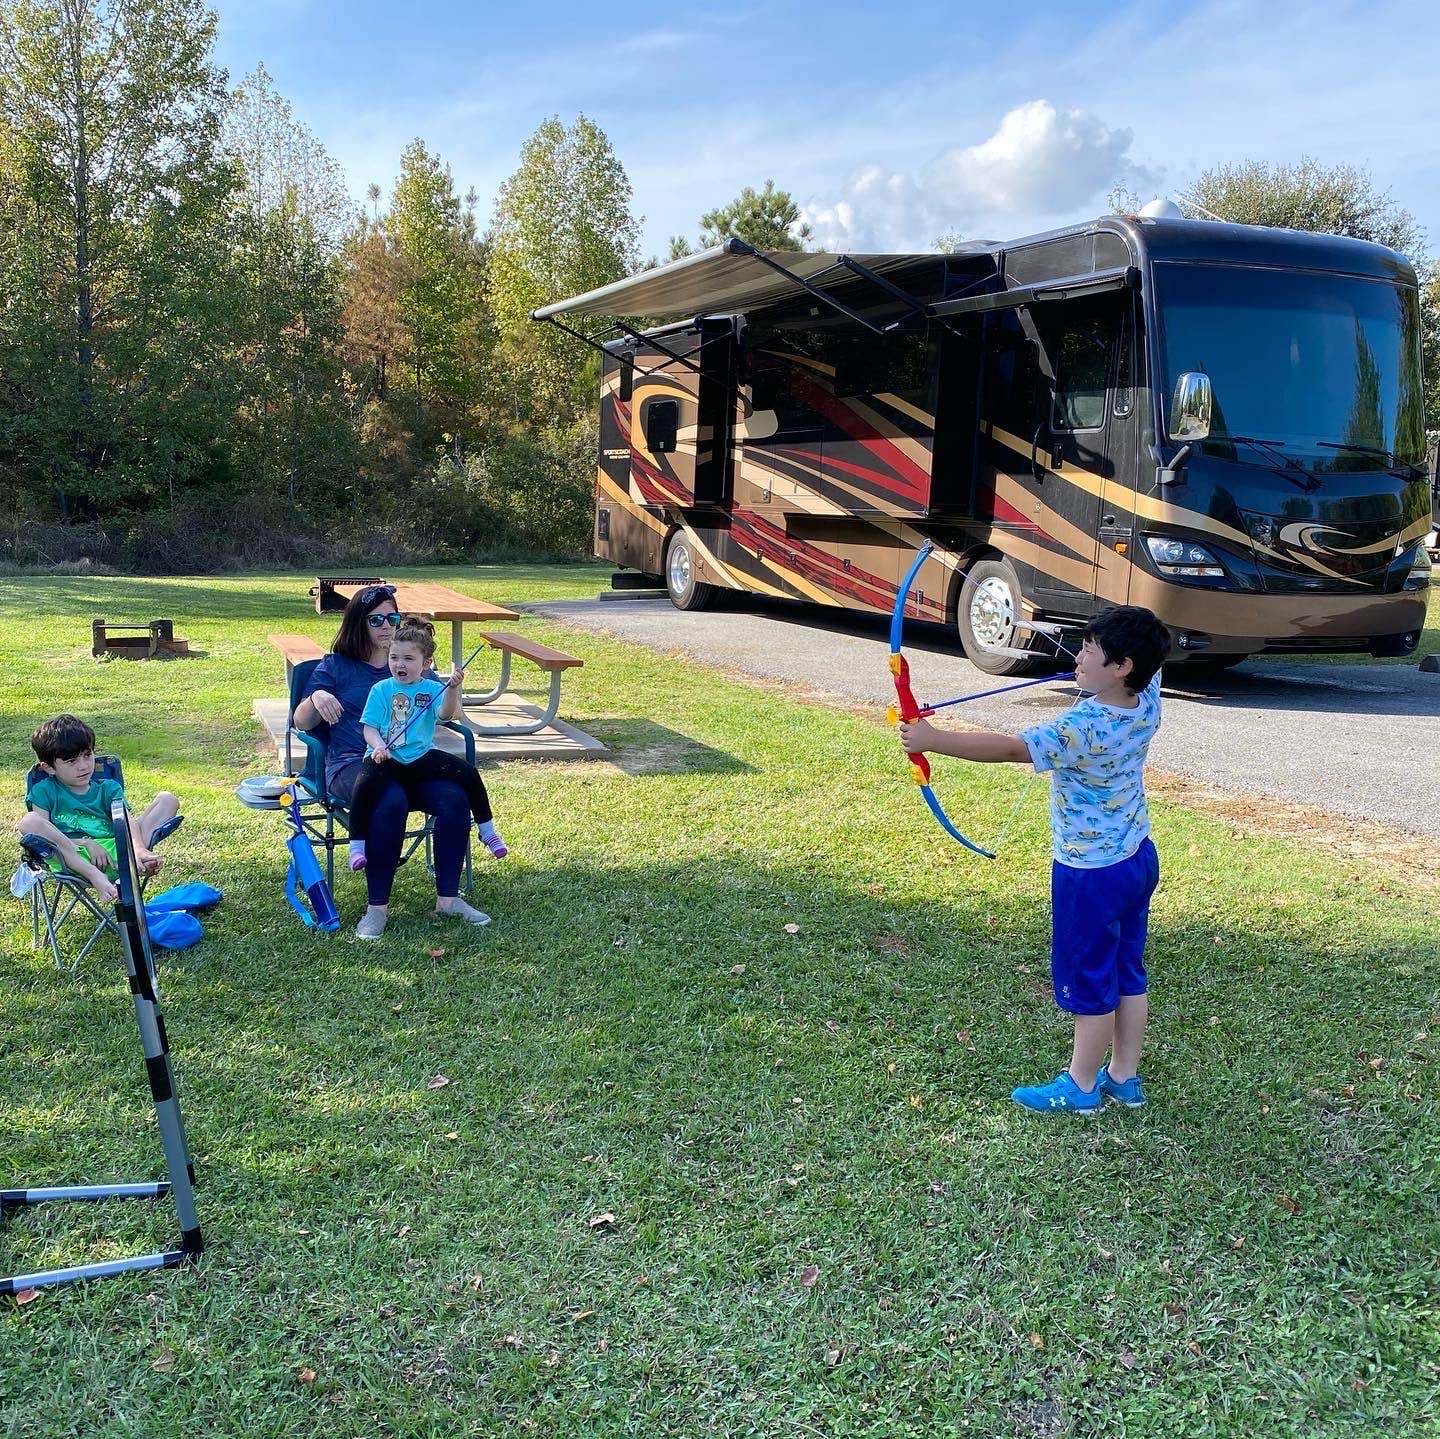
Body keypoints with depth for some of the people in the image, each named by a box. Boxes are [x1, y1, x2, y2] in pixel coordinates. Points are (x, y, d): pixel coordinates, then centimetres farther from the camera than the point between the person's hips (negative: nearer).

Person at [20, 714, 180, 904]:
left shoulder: (108, 789, 22)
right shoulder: (43, 791, 15)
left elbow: (126, 821, 2)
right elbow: (46, 837, -1)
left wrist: (138, 849, -21)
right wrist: (86, 843, -15)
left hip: (116, 850, 2)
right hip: (74, 858, -2)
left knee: (167, 799, -3)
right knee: (29, 822, -26)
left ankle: (138, 861, -32)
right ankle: (95, 876, -39)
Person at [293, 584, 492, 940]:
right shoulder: (335, 666, 11)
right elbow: (301, 723, 7)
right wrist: (315, 698, -14)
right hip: (352, 763, -3)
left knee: (455, 797, -27)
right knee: (391, 801, -37)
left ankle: (448, 898, -15)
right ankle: (377, 906, -26)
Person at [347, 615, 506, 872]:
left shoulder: (432, 689, 4)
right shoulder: (381, 690, 4)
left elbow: (445, 714, -16)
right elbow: (370, 728, 1)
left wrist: (452, 689, -34)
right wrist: (379, 746, -20)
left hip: (421, 757, 2)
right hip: (385, 757, -1)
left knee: (467, 773, -12)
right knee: (366, 783, -33)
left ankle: (487, 831, 5)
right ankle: (357, 844, -19)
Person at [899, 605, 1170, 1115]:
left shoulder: (1083, 729, -30)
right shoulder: (1147, 703, -6)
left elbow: (1007, 748, -34)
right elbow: (1150, 663, 17)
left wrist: (932, 739, -33)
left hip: (1091, 874, -8)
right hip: (1138, 860, 8)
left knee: (1089, 981, 8)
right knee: (1127, 974, 19)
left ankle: (1081, 1087, 24)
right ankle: (1124, 1076, 33)